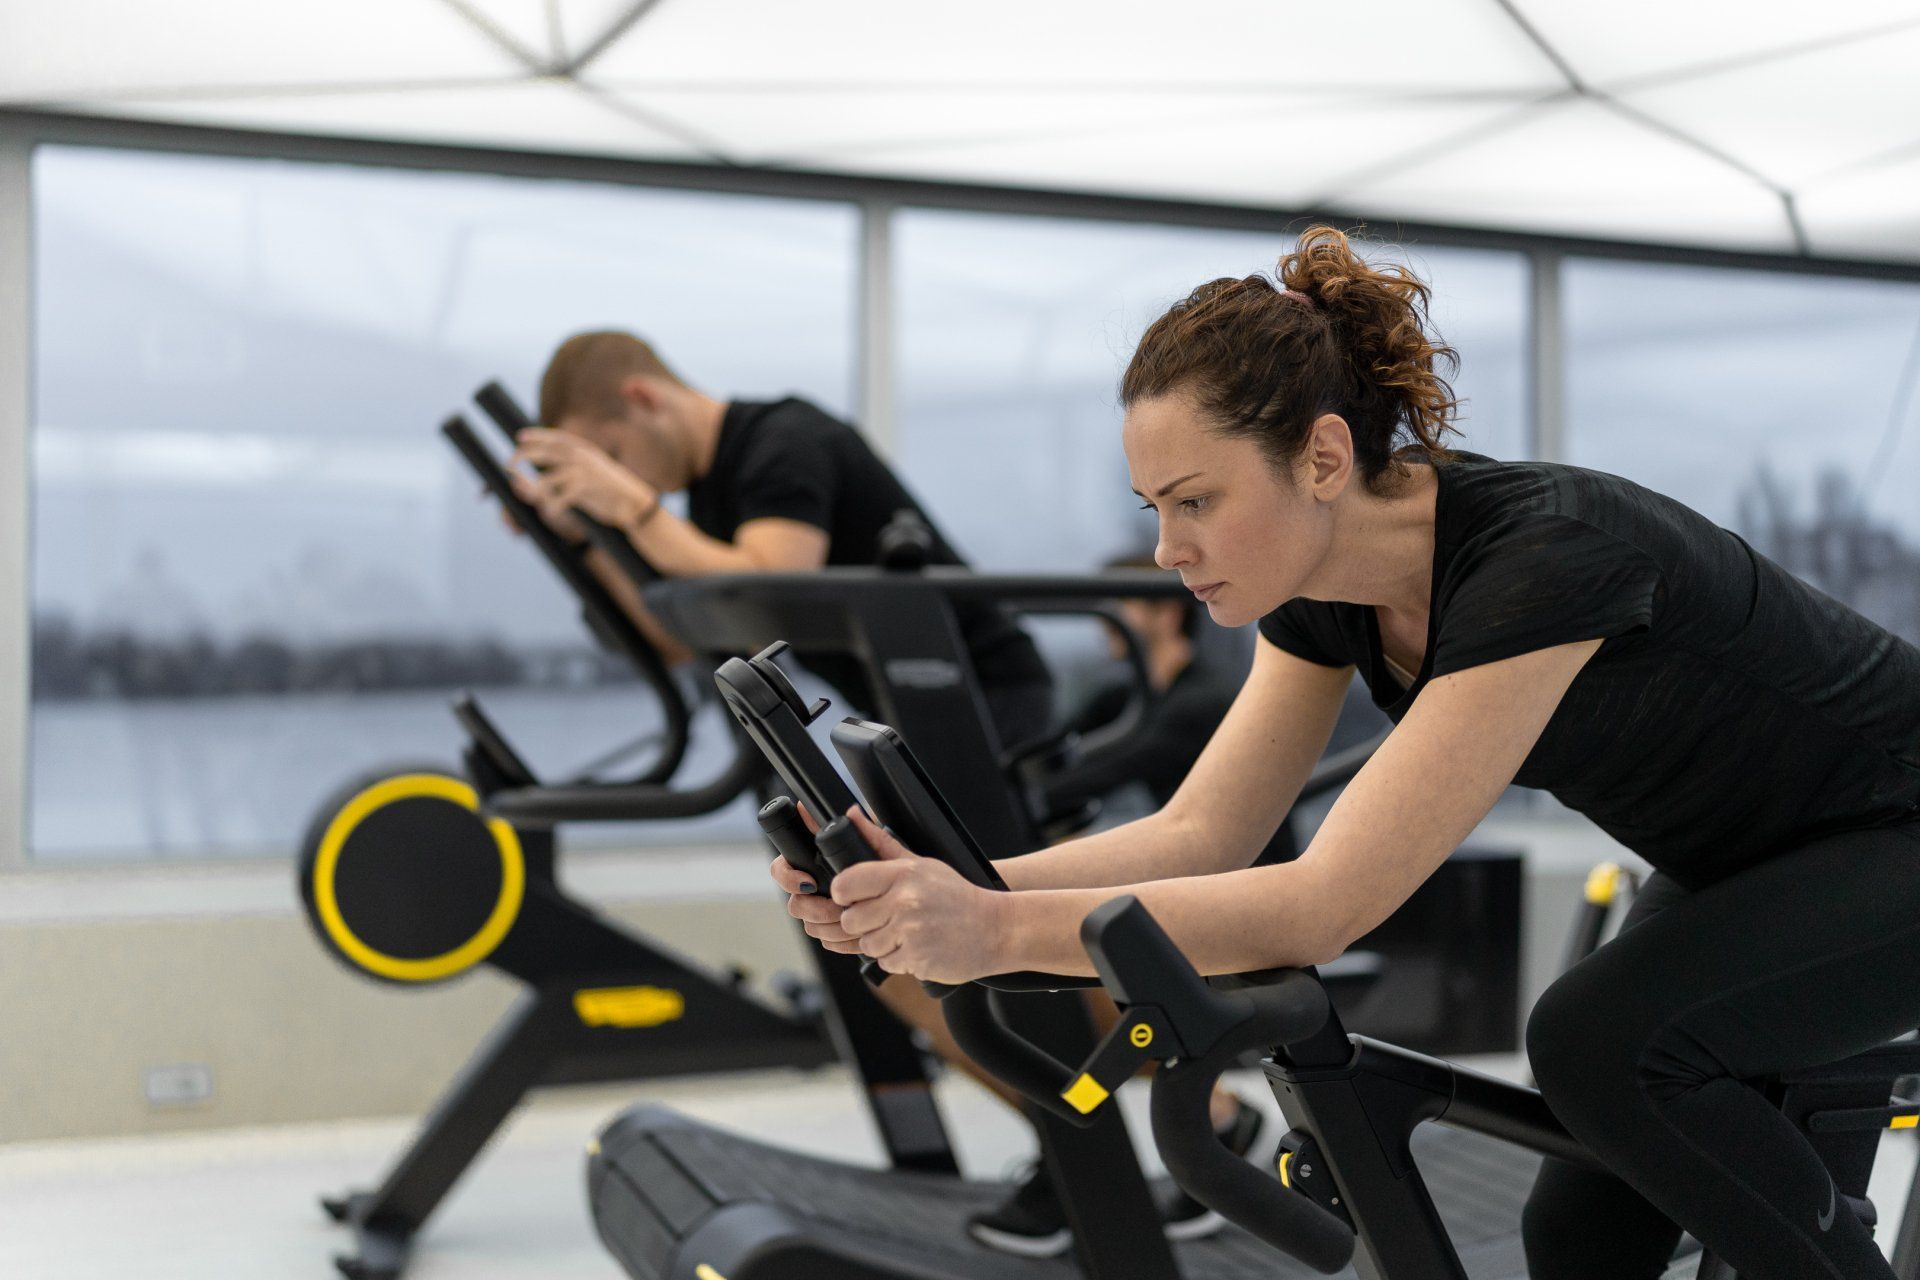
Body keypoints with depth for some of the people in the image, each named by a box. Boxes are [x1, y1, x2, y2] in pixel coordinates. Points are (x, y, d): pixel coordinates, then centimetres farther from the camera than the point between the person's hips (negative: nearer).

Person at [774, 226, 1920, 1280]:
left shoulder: (1543, 557, -37)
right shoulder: (1327, 586, -12)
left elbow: (1324, 907, -40)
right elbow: (1199, 833, -12)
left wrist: (1001, 932, -42)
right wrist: (947, 892, -27)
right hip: (1738, 864, 7)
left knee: (1602, 1041, -28)